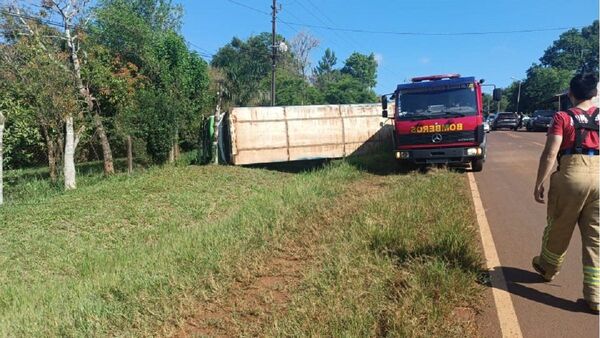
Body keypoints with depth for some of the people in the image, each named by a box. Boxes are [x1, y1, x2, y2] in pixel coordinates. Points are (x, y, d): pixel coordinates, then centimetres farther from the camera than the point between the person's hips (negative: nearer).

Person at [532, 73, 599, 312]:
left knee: (559, 229, 16)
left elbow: (550, 154, -11)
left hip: (571, 176, -3)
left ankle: (548, 268, 39)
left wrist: (539, 184, -5)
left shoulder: (563, 118, -4)